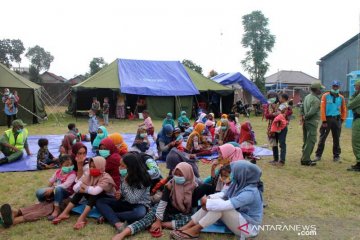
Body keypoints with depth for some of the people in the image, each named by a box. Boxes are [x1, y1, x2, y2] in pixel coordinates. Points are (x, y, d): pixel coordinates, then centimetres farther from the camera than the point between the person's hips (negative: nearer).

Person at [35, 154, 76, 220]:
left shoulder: (72, 174, -18)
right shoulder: (58, 172, 5)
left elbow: (65, 185, -29)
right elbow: (51, 181, 8)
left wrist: (52, 189, -32)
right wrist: (49, 189, -10)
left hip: (66, 192, -6)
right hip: (55, 190, 6)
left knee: (58, 189, -41)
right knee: (39, 192, -14)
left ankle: (56, 209, -31)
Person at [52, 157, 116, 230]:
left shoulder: (106, 178, -25)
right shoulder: (90, 175, -6)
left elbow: (95, 191, -40)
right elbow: (75, 187, -15)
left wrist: (84, 186, -22)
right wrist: (87, 189, -30)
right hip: (94, 199, 6)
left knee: (95, 193, -34)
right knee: (79, 190, -13)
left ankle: (82, 218, -39)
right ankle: (65, 213, -16)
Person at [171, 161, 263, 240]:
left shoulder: (250, 192, -30)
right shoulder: (240, 184, -2)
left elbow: (225, 205, -36)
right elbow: (223, 194, 6)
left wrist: (207, 202, -22)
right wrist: (208, 198, -13)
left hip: (249, 227, -9)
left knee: (220, 207, -29)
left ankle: (194, 231, -20)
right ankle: (187, 226, -13)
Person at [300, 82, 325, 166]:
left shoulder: (307, 97, 10)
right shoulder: (316, 100, -17)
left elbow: (302, 108, 15)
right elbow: (311, 112, -24)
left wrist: (303, 116, 9)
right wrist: (305, 117, -10)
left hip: (306, 122, 9)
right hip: (312, 122, -9)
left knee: (306, 141, 16)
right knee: (311, 141, -3)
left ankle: (305, 158, 23)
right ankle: (306, 160, -1)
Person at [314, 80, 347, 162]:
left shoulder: (341, 97, 8)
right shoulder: (325, 96, -2)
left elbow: (344, 109, 13)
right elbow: (322, 109, -7)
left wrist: (342, 119, 3)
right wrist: (324, 121, -11)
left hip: (337, 119, 3)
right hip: (327, 119, -3)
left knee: (336, 139, 9)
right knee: (322, 138, 0)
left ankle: (336, 156, 19)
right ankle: (318, 155, 6)